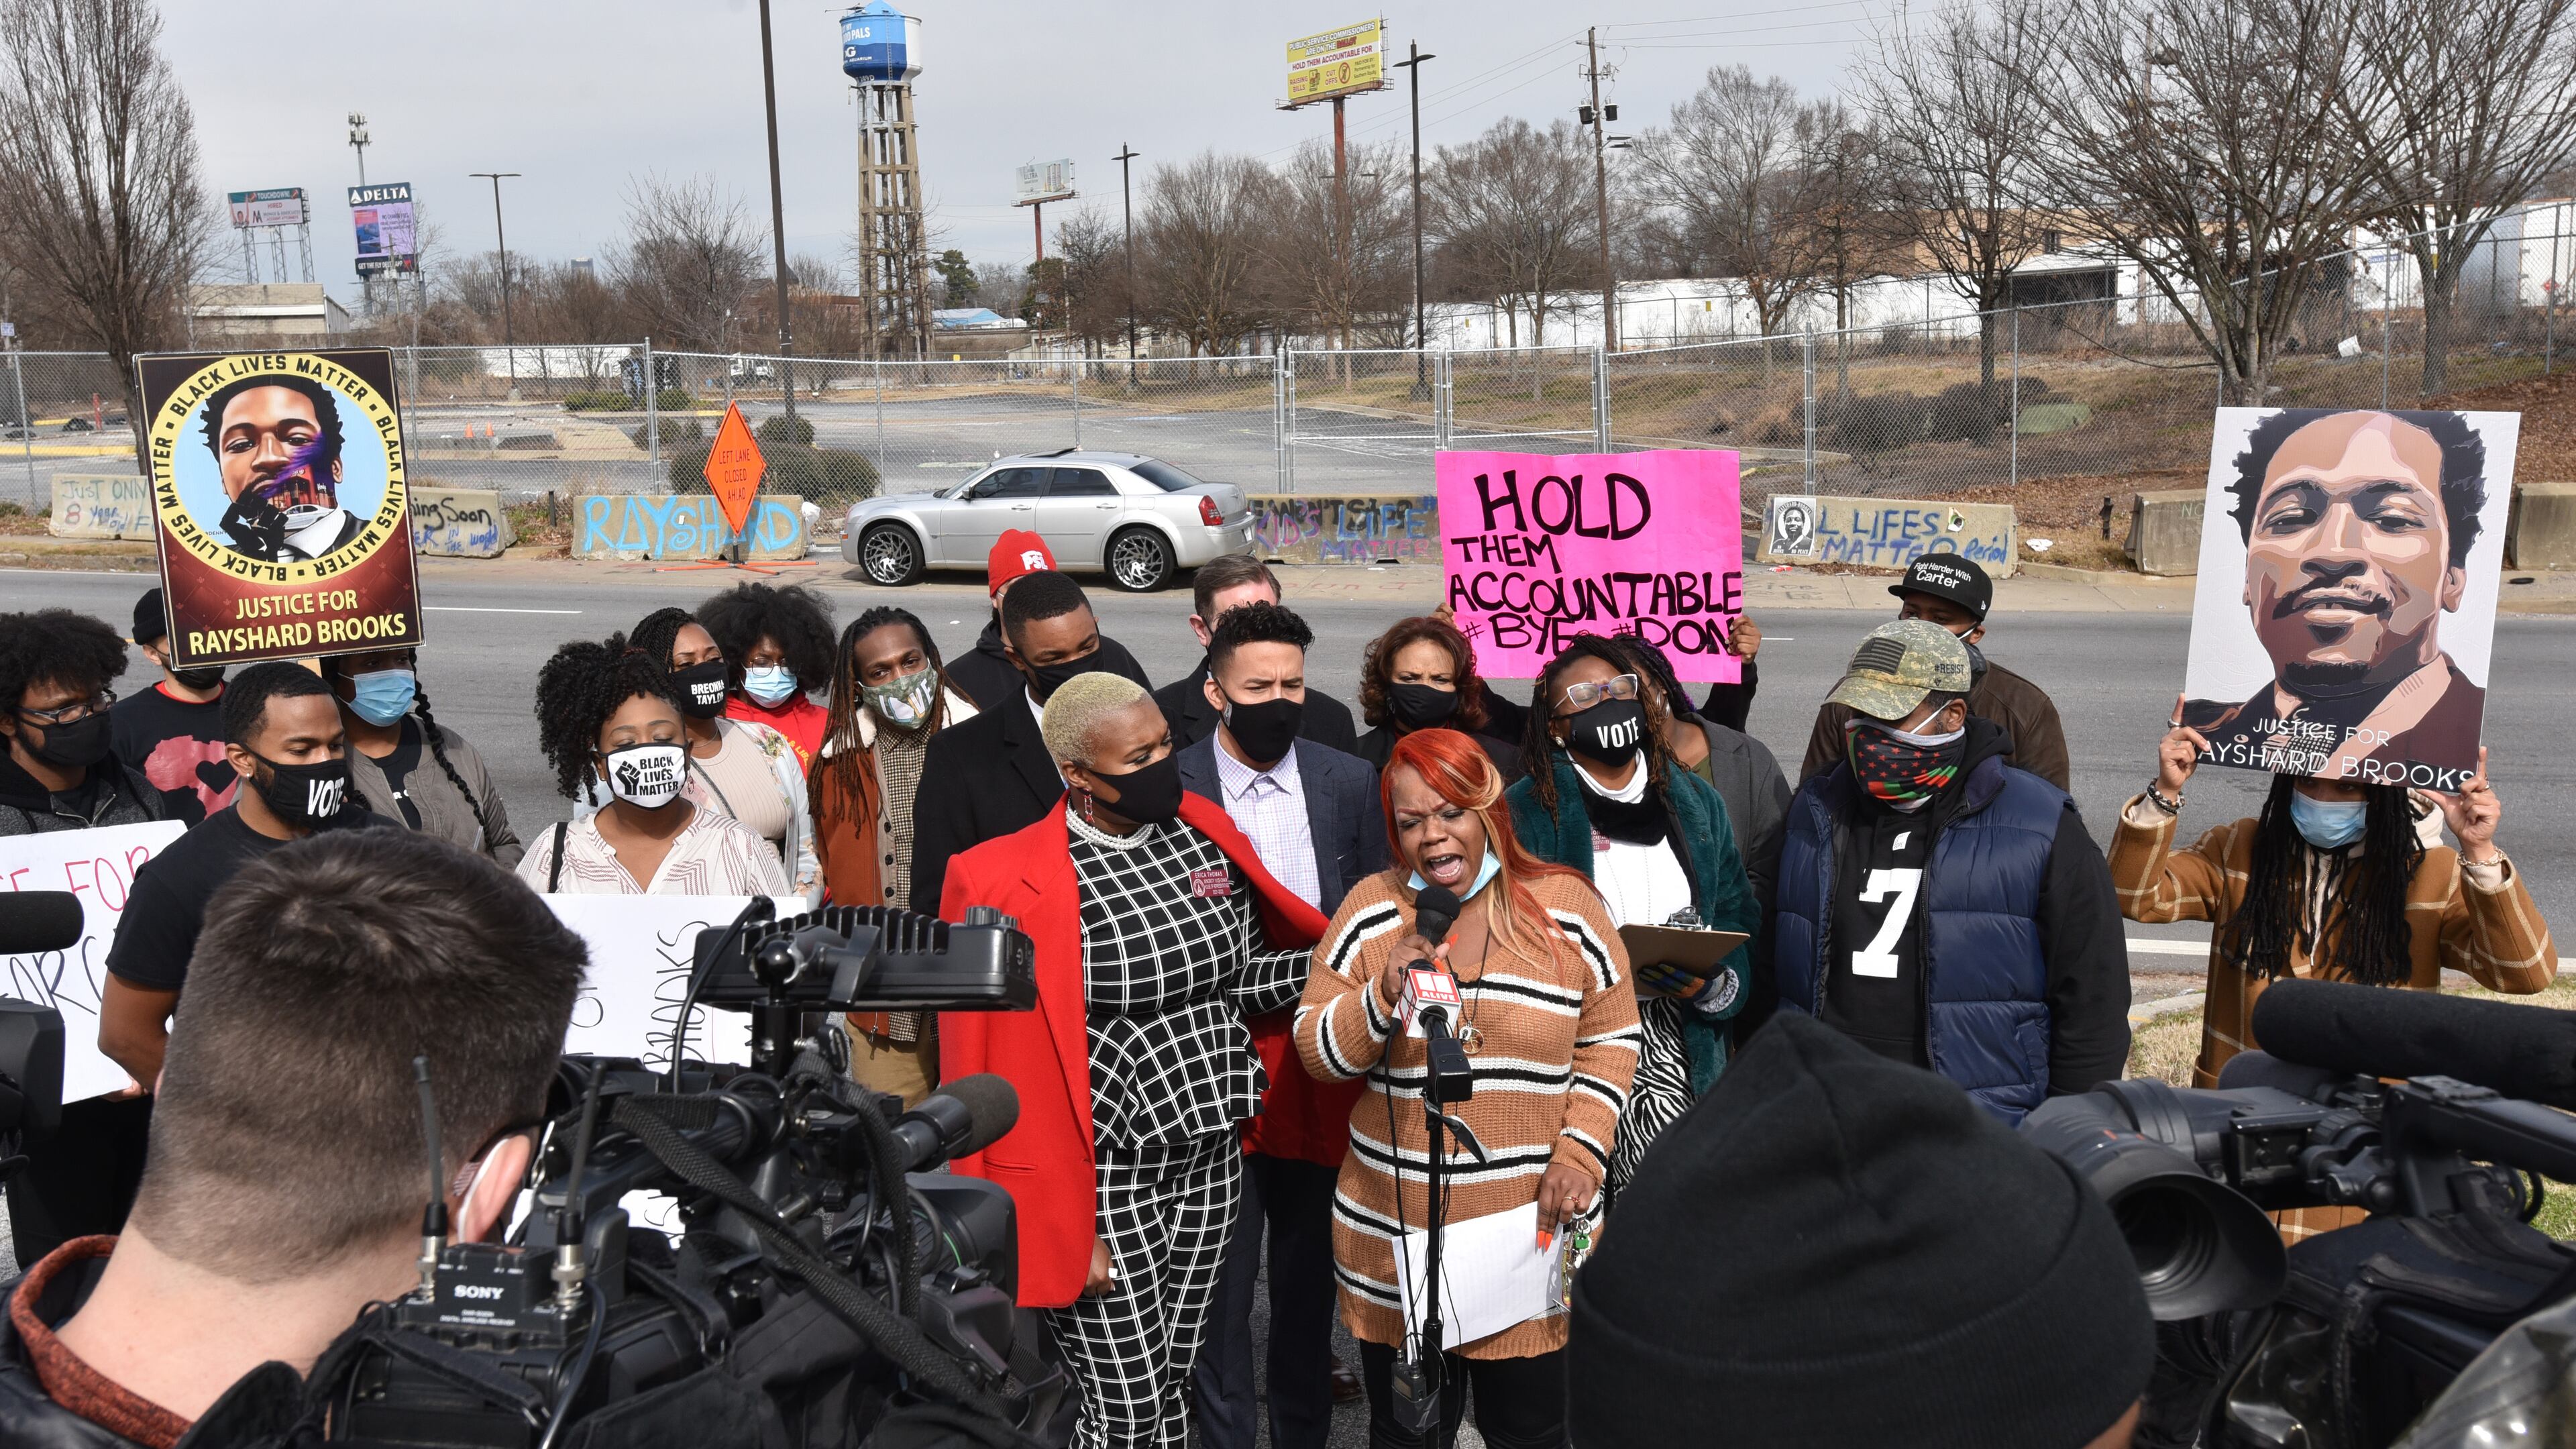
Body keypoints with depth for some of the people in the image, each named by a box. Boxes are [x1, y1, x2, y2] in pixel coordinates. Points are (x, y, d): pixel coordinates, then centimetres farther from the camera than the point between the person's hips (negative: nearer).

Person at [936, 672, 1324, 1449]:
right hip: (1103, 1174, -5)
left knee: (1170, 1386, 17)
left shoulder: (1205, 835, 2)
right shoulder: (1004, 881, -16)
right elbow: (991, 1063, -12)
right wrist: (1048, 1221, -12)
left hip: (1210, 1157, 5)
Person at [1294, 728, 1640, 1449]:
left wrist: (1581, 1152, -7)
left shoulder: (1566, 904, -3)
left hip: (1531, 1234, 0)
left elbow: (1611, 1041, 4)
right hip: (1395, 1237, 1)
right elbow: (1315, 1051, -1)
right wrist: (1385, 996, -19)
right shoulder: (1371, 909, -2)